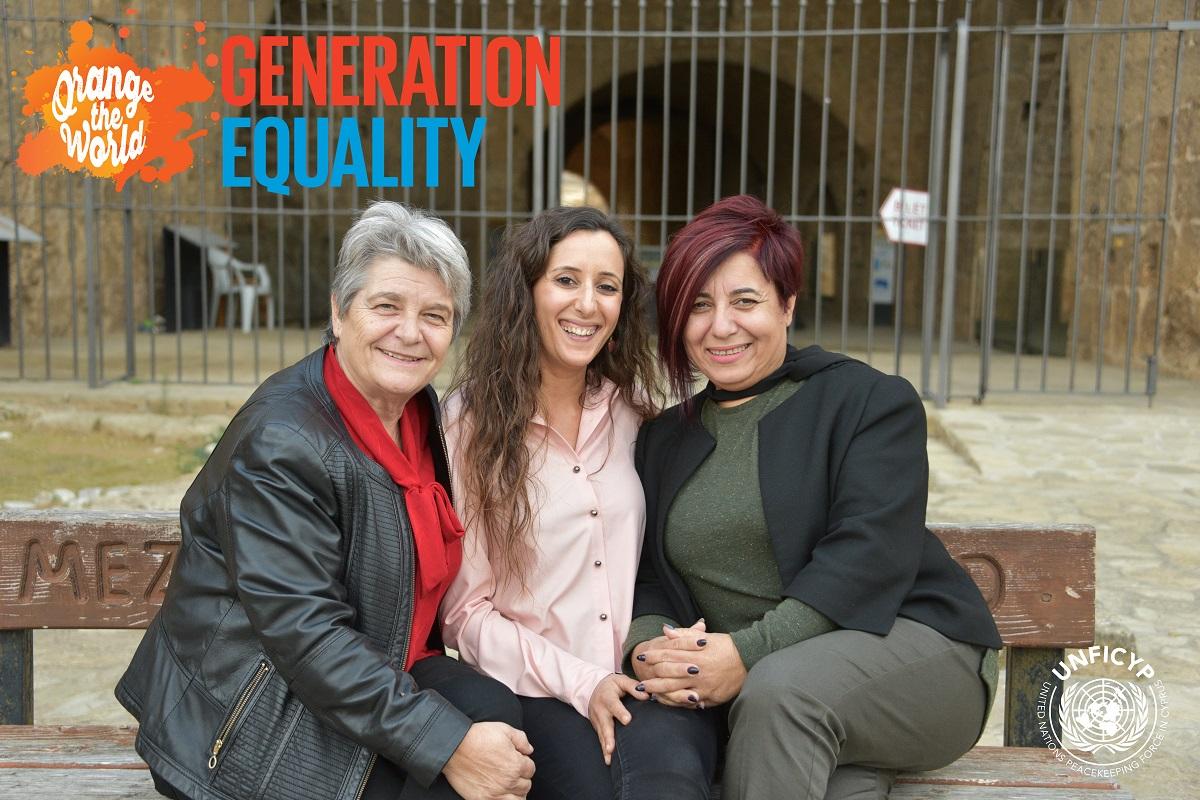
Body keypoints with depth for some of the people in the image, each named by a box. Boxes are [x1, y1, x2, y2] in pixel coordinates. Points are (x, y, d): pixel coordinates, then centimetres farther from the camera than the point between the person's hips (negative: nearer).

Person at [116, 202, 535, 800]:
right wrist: (447, 745, -25)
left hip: (378, 673, 7)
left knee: (494, 714, -19)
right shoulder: (280, 443, -20)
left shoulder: (421, 414, 5)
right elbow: (303, 634, -24)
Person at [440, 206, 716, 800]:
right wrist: (580, 684, -12)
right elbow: (464, 611, -2)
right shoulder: (468, 424, -3)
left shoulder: (633, 407, 9)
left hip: (645, 685, 3)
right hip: (537, 694, -2)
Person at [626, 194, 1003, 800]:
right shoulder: (661, 442, 14)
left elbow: (868, 554, -15)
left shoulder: (871, 401, -1)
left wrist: (750, 651, -25)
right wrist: (648, 646, -16)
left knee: (780, 689, -34)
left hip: (905, 643, -1)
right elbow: (643, 576, 8)